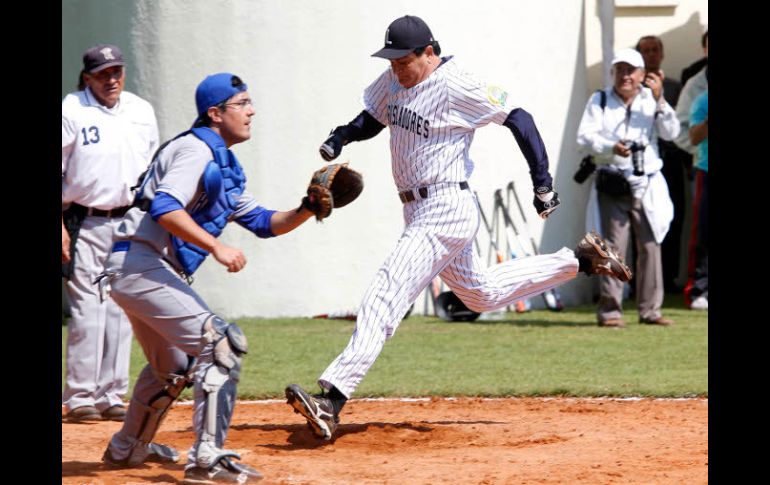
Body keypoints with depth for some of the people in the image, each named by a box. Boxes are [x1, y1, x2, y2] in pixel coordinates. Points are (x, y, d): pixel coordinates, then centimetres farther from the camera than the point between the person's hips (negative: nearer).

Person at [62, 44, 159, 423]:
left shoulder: (142, 111, 10)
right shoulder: (71, 110, -5)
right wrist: (59, 225, -13)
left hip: (130, 224, 5)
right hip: (86, 224, -5)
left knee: (121, 312, 5)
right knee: (87, 311, -8)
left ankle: (112, 395, 11)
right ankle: (79, 397, -3)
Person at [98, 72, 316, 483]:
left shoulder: (224, 165, 20)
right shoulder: (196, 150, -11)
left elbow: (261, 222, 22)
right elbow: (164, 207, -26)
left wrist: (306, 211, 6)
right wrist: (215, 246, -31)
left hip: (145, 273, 11)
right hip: (140, 263, -11)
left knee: (173, 366, 28)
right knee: (221, 344, -19)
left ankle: (126, 448, 47)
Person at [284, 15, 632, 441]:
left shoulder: (455, 86, -17)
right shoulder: (395, 80, 6)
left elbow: (518, 118, -14)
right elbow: (373, 118, 20)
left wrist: (543, 183, -15)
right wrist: (340, 138, -2)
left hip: (447, 210, -10)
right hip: (419, 211, 10)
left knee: (387, 293, -20)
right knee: (480, 295, 25)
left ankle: (332, 401, -29)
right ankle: (578, 261, 37)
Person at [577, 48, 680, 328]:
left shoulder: (651, 100, 10)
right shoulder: (599, 101, 7)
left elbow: (671, 133, -2)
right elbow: (584, 137, -3)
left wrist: (659, 100, -13)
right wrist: (611, 148, -21)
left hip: (647, 185, 2)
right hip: (612, 185, -2)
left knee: (650, 246, 3)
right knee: (613, 247, -6)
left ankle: (650, 310, 11)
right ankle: (609, 310, -1)